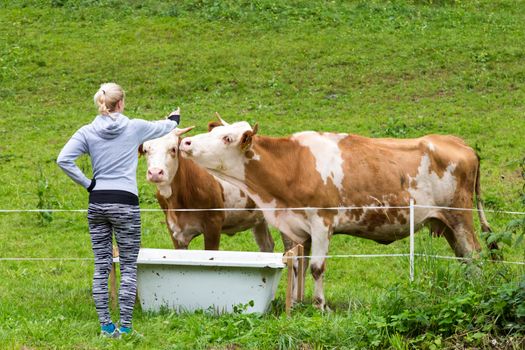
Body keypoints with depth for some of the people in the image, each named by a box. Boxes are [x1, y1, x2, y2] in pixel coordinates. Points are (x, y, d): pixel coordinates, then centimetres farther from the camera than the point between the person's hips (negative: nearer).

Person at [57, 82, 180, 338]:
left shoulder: (87, 132, 2)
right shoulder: (135, 128, 0)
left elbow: (63, 159, -11)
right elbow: (163, 128, 20)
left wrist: (86, 183, 0)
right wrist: (175, 119, 43)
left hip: (97, 203, 3)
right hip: (125, 203, -3)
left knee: (101, 266, 8)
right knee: (128, 266, 3)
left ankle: (105, 325, 9)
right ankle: (125, 326, -2)